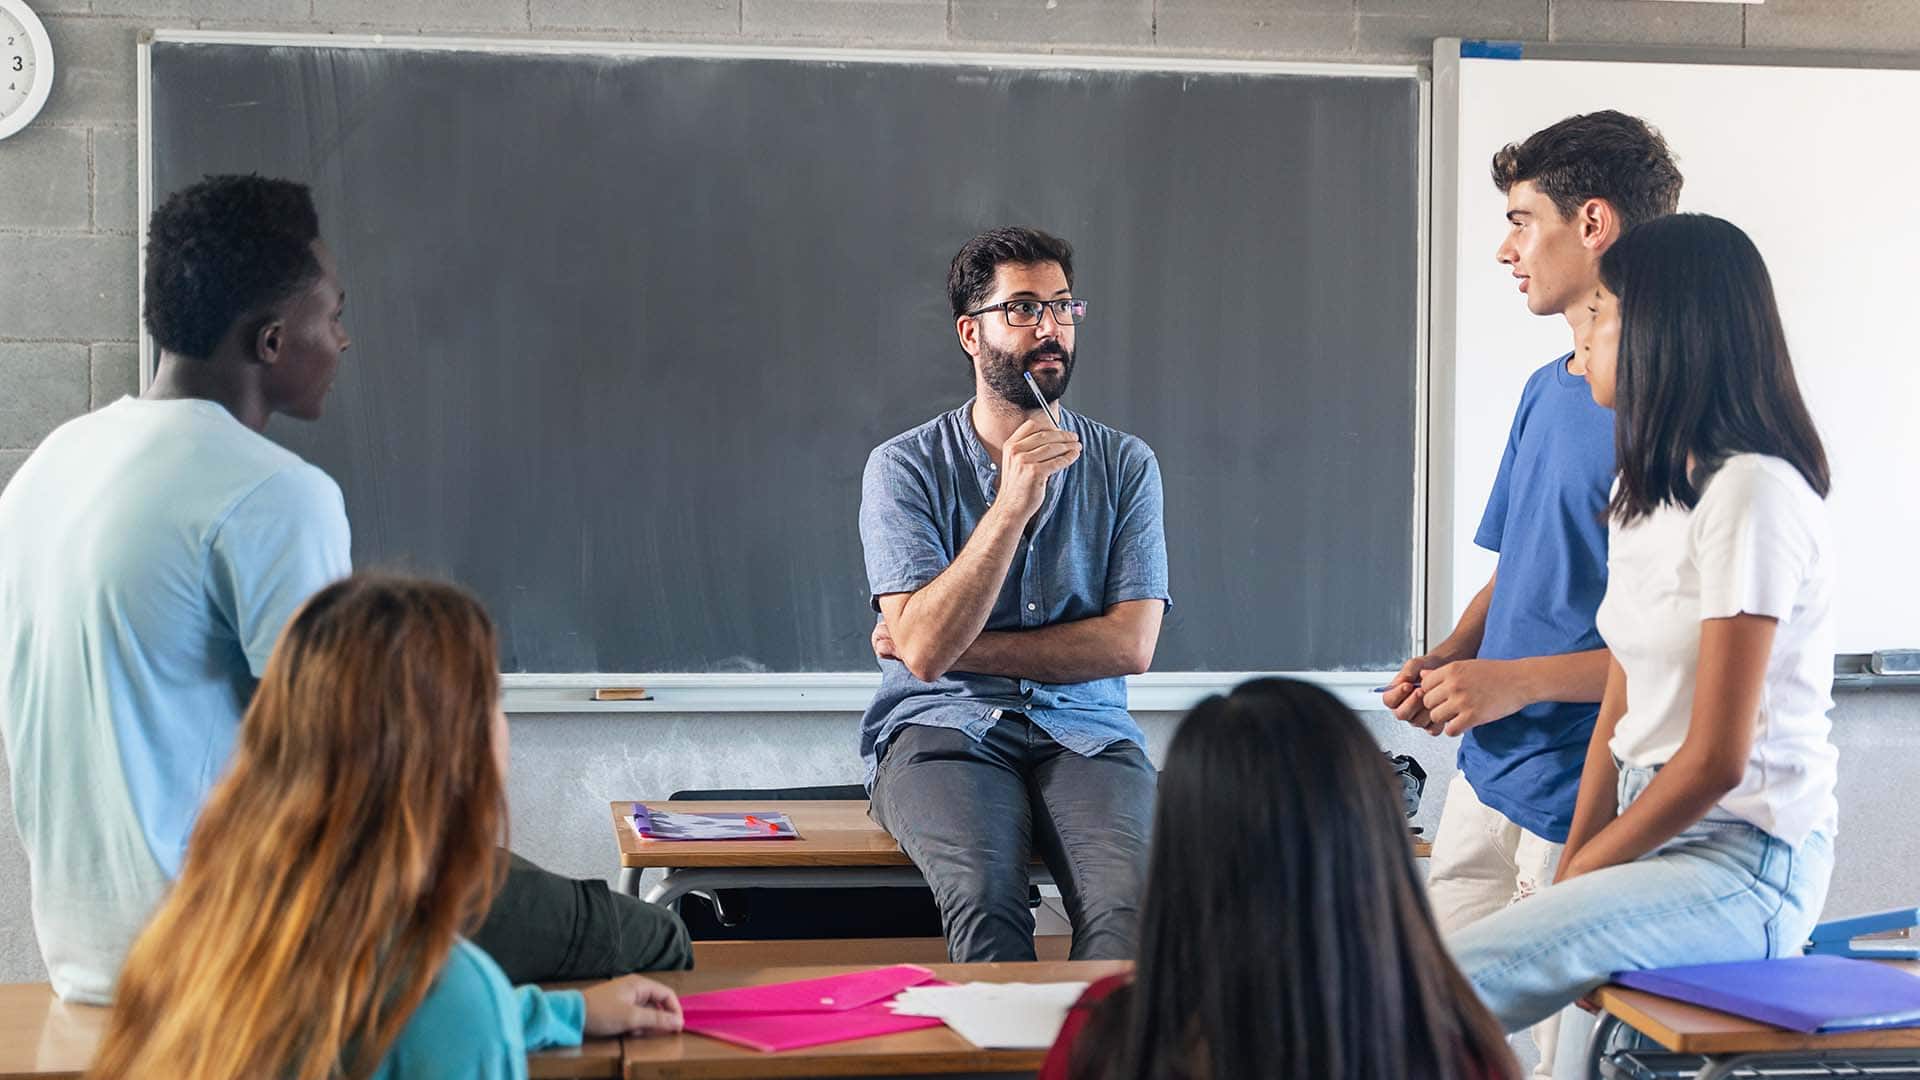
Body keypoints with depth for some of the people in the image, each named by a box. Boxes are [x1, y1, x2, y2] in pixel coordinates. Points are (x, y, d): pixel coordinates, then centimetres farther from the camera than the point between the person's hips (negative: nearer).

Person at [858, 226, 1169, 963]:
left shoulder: (1124, 464, 8)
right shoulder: (906, 466, 1)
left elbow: (1130, 644, -1)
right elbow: (923, 649, -11)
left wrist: (965, 648, -6)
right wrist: (1012, 502, -19)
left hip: (1084, 732, 2)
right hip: (942, 731, -2)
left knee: (1134, 902, -30)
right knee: (986, 899, -33)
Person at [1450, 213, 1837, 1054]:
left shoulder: (1751, 492, -15)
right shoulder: (1647, 492, 16)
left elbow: (1716, 758, -16)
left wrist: (1576, 876, -8)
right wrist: (1573, 864, 0)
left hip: (1745, 865, -8)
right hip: (1662, 841, 8)